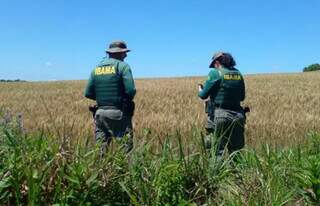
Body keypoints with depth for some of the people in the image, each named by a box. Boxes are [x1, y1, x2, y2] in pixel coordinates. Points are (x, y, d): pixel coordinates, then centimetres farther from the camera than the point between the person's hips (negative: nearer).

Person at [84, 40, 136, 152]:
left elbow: (88, 93, 7)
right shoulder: (123, 66, -5)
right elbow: (131, 90, -15)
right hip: (118, 113, -5)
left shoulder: (96, 68, 10)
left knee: (100, 147, 9)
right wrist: (127, 99, 6)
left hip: (100, 113, 5)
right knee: (125, 146, 2)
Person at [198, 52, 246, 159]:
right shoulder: (238, 74, 8)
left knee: (217, 150, 1)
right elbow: (242, 97, 15)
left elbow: (203, 95, -4)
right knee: (235, 150, 16)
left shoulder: (215, 73, -7)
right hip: (237, 116, 6)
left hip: (219, 116, -5)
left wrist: (200, 89, 17)